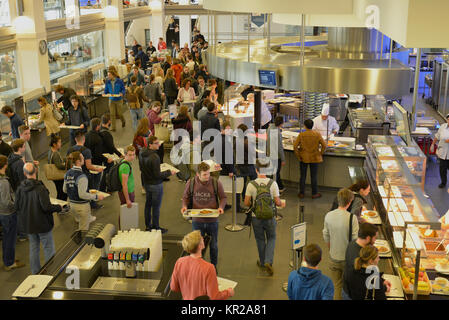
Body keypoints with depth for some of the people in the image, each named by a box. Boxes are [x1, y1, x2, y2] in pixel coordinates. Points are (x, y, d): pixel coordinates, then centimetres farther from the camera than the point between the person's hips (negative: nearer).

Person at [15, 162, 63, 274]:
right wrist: (59, 207, -9)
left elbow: (16, 207, -1)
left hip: (28, 224, 5)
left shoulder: (20, 189, -7)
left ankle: (35, 272, 28)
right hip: (42, 223, -5)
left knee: (33, 247, 19)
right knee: (48, 248, 8)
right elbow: (46, 207, -25)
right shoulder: (40, 188, -24)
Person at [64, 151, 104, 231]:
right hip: (82, 205, -8)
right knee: (83, 230, 6)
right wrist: (96, 196, -17)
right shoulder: (81, 176, -25)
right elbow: (82, 195, -26)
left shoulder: (67, 174, -1)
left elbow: (65, 190, 9)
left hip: (72, 203, 8)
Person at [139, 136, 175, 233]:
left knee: (148, 204, 20)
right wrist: (169, 173, -12)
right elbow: (157, 175, -24)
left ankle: (148, 225, 33)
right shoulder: (154, 157, -29)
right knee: (156, 206, 7)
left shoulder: (141, 154, -4)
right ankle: (156, 227, 19)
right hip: (155, 185, -8)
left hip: (146, 183, 8)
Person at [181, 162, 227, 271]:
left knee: (213, 245, 17)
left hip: (212, 220, 0)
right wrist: (184, 206, -14)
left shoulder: (216, 183, -11)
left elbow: (223, 197, 2)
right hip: (197, 220, 0)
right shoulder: (191, 183, -9)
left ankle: (214, 266, 38)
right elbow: (186, 197, 6)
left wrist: (221, 207, -17)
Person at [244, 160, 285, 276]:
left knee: (260, 239, 20)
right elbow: (277, 202, -9)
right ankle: (268, 262, 3)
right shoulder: (273, 184, -13)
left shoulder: (251, 185, -13)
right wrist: (282, 204, 14)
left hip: (256, 218, 0)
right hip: (270, 217, 0)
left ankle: (262, 262, 34)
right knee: (271, 238, 19)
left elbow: (246, 203, -8)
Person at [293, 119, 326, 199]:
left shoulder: (301, 135, -12)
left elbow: (295, 146, -13)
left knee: (302, 176, 12)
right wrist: (320, 153, 4)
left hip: (303, 158, 0)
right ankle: (314, 194, 17)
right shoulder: (317, 135, -9)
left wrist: (298, 155, -2)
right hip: (314, 158, 0)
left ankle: (301, 193, 18)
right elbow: (324, 145, -9)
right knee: (314, 176, 10)